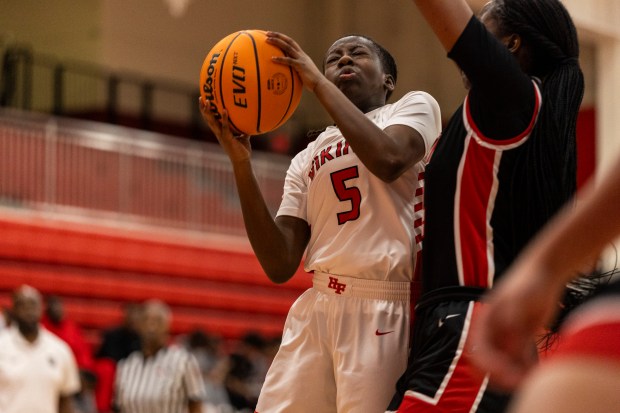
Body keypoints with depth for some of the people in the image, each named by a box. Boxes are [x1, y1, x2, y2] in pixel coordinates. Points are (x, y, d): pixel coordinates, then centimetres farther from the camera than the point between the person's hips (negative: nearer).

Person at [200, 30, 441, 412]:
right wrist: (241, 161, 0)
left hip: (387, 312, -5)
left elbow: (389, 160, -18)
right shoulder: (306, 161, 19)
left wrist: (317, 82, -9)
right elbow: (280, 266, 7)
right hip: (316, 309, 5)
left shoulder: (414, 107, 7)